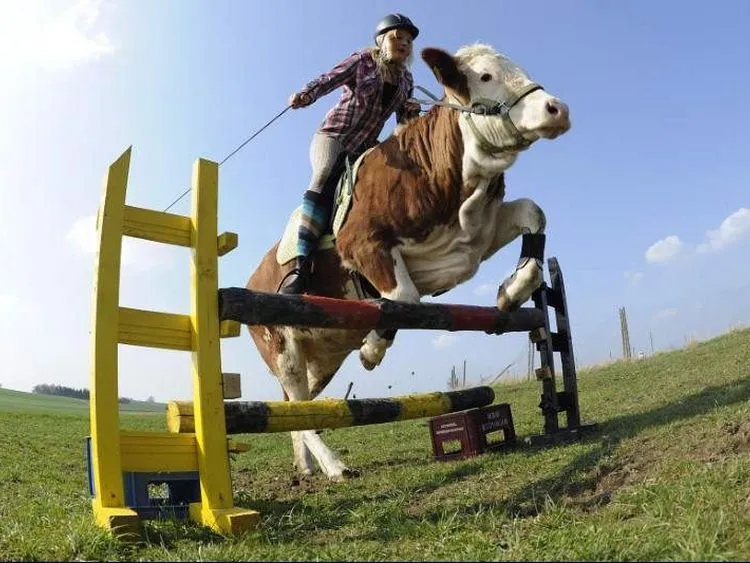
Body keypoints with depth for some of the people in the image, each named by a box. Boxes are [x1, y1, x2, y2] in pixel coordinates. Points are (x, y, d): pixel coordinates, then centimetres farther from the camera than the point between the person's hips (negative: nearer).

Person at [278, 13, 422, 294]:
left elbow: (404, 125, 18)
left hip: (365, 147, 6)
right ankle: (301, 266, -43)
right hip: (333, 136, -6)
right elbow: (329, 79, -11)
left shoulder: (406, 80, 16)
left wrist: (412, 113, -7)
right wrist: (306, 95, -33)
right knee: (326, 178, -32)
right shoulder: (362, 60, 4)